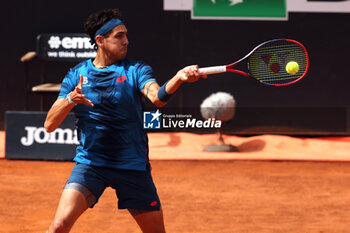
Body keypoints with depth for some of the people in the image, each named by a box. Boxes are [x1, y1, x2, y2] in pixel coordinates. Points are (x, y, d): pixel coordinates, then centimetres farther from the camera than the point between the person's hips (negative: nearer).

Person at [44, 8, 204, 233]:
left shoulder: (136, 70, 1)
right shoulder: (76, 75, 3)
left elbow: (157, 97, -21)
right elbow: (49, 124, -1)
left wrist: (179, 78, -41)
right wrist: (70, 100, -20)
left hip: (133, 166, 1)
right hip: (90, 162, -1)